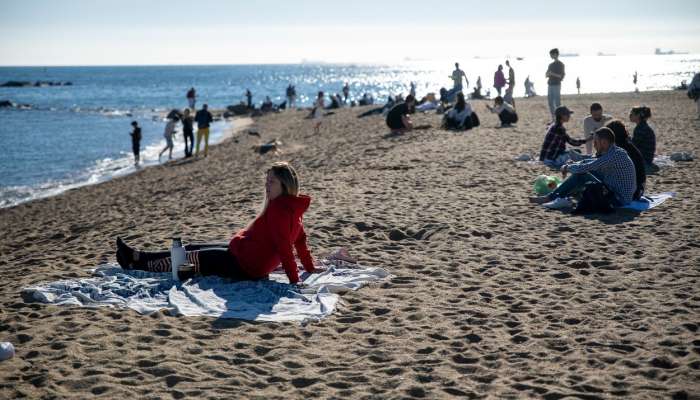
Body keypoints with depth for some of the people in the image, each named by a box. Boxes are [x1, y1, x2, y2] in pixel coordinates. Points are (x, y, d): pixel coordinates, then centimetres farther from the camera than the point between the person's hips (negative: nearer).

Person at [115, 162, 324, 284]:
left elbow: (283, 244, -30)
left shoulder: (278, 208, -25)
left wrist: (294, 278, -31)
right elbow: (300, 238, 11)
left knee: (190, 257, 3)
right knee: (192, 249, 16)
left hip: (245, 265, -9)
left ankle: (136, 261, 18)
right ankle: (137, 257, 26)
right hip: (243, 252, 9)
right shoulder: (293, 207, 5)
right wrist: (310, 267, 18)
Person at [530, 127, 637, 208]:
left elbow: (583, 168, -22)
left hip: (619, 199, -10)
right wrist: (569, 166, 7)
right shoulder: (614, 152, 10)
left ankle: (550, 198, -3)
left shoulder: (614, 155, -22)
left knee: (581, 175, -13)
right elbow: (587, 162, 20)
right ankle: (561, 198, 10)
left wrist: (567, 168, -4)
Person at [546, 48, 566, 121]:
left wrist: (553, 74, -20)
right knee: (550, 103, 5)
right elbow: (546, 75, 18)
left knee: (557, 103, -7)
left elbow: (562, 76, -9)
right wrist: (548, 74, -6)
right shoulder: (551, 65, 17)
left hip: (557, 85, -7)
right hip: (550, 85, 7)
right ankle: (553, 119, 11)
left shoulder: (560, 64, -3)